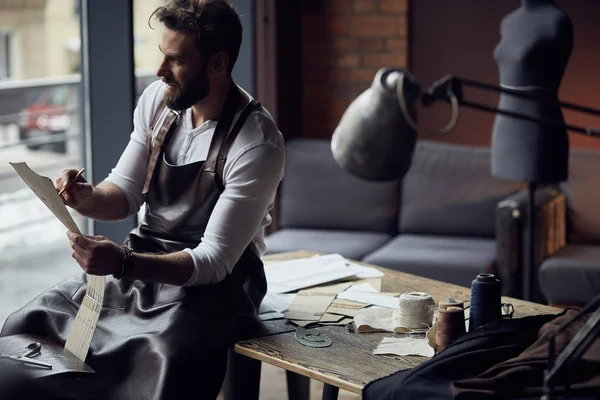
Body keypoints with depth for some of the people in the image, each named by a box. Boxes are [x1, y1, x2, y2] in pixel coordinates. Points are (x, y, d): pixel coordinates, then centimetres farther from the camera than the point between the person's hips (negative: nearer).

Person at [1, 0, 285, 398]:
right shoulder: (157, 100, 0)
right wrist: (88, 198, -14)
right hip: (139, 265, 6)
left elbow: (214, 261, -20)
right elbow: (125, 194, 10)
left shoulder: (258, 145, -20)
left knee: (168, 359, -37)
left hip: (214, 282, -6)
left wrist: (123, 263, -34)